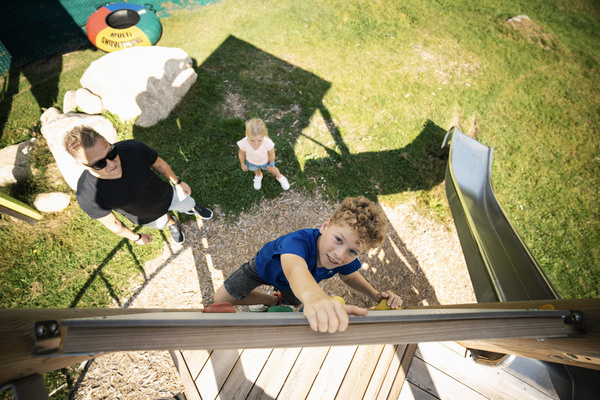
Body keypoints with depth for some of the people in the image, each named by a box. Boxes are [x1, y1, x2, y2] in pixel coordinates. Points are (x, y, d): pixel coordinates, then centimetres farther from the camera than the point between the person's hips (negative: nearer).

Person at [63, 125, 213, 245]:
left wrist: (178, 182, -1)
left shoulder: (134, 148, -37)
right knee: (165, 222, 32)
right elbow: (111, 223, -18)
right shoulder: (87, 195, -37)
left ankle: (193, 208, 68)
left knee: (188, 204, 30)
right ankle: (172, 223, 70)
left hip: (168, 195, 1)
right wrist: (136, 237, -4)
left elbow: (158, 163, -14)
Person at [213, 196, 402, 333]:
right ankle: (273, 300, 15)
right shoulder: (299, 240, -53)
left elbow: (350, 277, -8)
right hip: (264, 266, -4)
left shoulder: (347, 260, -33)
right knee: (221, 299, -1)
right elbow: (296, 269, -77)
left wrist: (376, 294, -26)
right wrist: (313, 296, -100)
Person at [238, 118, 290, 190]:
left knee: (271, 169, 29)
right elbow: (241, 154, -17)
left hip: (265, 161, -1)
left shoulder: (268, 143, -44)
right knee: (256, 170, 34)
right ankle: (258, 176, 71)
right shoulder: (243, 143, -40)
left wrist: (271, 164, -5)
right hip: (252, 162, 1)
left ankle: (280, 177, 63)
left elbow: (272, 155, -22)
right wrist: (243, 164, 0)